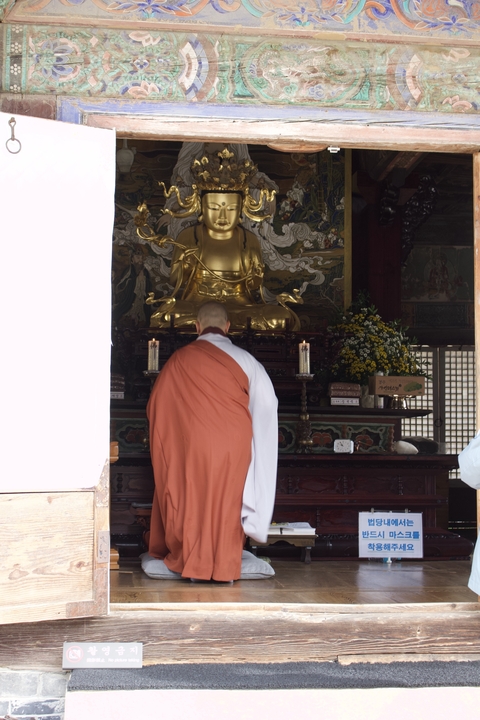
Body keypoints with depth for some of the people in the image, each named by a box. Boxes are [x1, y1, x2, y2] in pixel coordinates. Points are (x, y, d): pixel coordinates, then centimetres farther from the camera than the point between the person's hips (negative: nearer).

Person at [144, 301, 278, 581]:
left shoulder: (180, 359, 3)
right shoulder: (244, 359, 3)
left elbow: (157, 404, 9)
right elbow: (267, 403, 1)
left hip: (192, 443, 0)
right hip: (234, 444, 0)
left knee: (193, 498, 12)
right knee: (229, 501, 10)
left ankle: (194, 564, 13)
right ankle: (226, 566, 10)